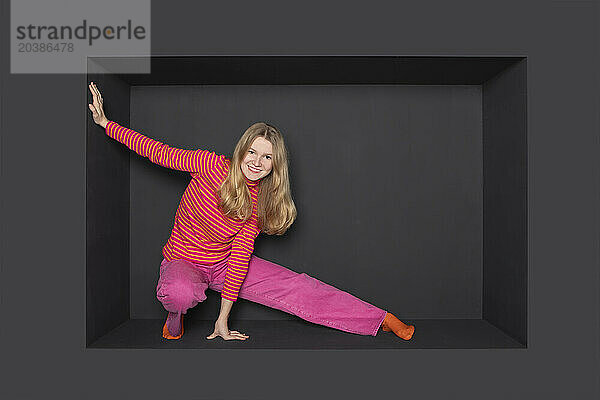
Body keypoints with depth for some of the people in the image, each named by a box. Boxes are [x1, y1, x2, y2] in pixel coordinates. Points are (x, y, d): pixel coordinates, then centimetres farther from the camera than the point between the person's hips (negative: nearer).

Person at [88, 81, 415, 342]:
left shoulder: (260, 201, -10)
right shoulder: (213, 167, -20)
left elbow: (241, 254, -13)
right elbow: (160, 152, -14)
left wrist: (223, 318, -15)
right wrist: (106, 123, -17)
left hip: (225, 263, 3)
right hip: (182, 261, -2)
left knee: (297, 287, -10)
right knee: (181, 293, -42)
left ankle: (382, 319, -3)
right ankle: (174, 320, -3)